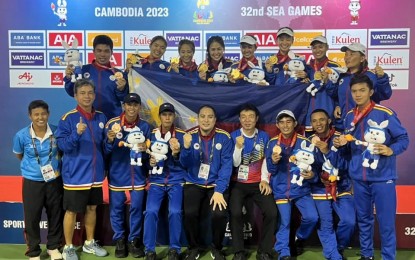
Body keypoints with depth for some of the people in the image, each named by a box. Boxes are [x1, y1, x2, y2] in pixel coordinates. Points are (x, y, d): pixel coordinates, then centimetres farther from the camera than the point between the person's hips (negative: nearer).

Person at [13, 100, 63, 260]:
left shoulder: (56, 132, -10)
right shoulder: (22, 136, -13)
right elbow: (19, 155, 6)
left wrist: (56, 164, 0)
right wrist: (33, 166, 4)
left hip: (54, 181, 2)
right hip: (32, 182, -1)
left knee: (55, 215, 14)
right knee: (32, 218, 7)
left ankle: (53, 247, 34)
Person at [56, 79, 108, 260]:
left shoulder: (101, 117, 6)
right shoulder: (68, 118, -10)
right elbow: (62, 145, -15)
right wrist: (77, 133, -30)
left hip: (95, 173, 5)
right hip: (75, 174, -5)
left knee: (92, 208, 16)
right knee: (72, 211, 6)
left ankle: (89, 243, 33)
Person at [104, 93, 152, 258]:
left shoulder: (145, 126, 0)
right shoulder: (112, 123, -5)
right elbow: (105, 151, -6)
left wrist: (145, 149, -18)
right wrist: (110, 140, -26)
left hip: (138, 175, 1)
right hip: (117, 175, -1)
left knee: (137, 208, 6)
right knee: (117, 209, 8)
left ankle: (134, 240, 23)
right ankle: (119, 240, 24)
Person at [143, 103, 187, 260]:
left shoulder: (181, 135, -1)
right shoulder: (152, 134, 4)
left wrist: (176, 153, -26)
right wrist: (149, 161, -10)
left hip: (176, 180, -1)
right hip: (156, 179, 1)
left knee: (175, 211, -20)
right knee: (151, 211, -18)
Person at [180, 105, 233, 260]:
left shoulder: (224, 137, -6)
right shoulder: (190, 136, -2)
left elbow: (226, 165, -10)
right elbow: (185, 164, -5)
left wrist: (219, 190, -20)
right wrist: (186, 147, -25)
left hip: (216, 184, -1)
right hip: (194, 184, 1)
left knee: (219, 214, -24)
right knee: (190, 213, -24)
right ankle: (193, 247, 6)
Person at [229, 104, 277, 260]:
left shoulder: (264, 137, 6)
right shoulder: (233, 136, -1)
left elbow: (266, 161, 8)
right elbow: (235, 163, -4)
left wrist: (265, 180, -4)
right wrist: (238, 147, -19)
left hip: (258, 182, 2)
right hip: (238, 183, -1)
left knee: (272, 212, -19)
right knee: (235, 212, -26)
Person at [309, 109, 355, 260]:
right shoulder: (310, 141, -1)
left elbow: (345, 164, -15)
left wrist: (328, 151, -28)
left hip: (342, 188, 0)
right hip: (320, 189, 1)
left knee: (349, 221, -10)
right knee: (325, 225, -1)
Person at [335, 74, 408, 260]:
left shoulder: (385, 114, -10)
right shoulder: (349, 117, 7)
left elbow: (403, 138, -7)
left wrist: (391, 150, -24)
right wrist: (341, 144, -3)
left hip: (382, 177, -5)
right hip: (359, 178, 5)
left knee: (386, 221, 2)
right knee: (364, 219, 16)